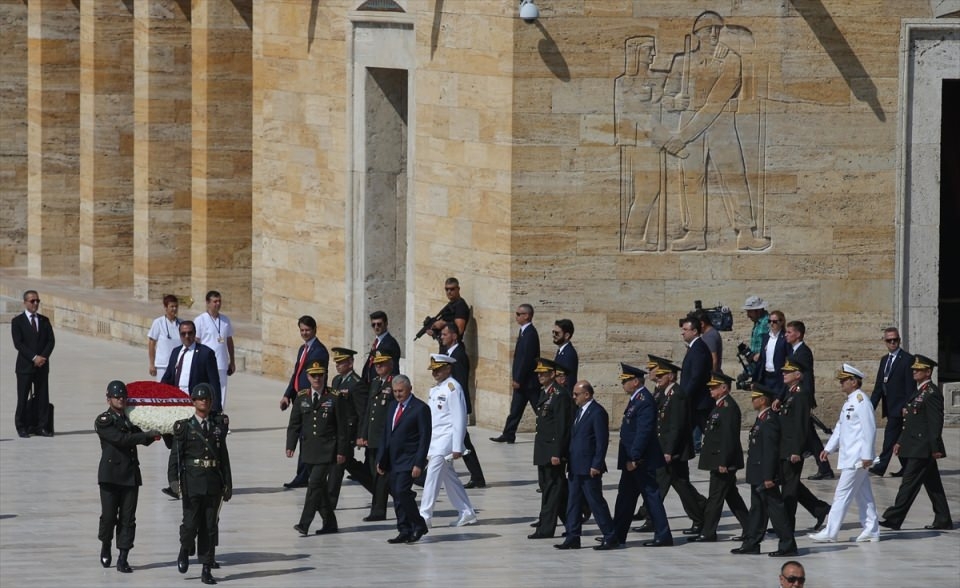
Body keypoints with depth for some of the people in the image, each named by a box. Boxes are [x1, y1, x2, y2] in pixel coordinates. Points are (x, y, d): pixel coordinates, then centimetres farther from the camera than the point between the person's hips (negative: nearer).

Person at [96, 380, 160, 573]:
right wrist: (147, 435, -18)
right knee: (109, 515, -4)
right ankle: (105, 546, 24)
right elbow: (121, 439, -17)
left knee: (127, 518, 0)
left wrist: (150, 435, -8)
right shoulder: (104, 421, -4)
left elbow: (143, 439, 14)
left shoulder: (130, 418, 15)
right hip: (111, 474, -4)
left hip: (130, 474, 4)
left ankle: (122, 559, 2)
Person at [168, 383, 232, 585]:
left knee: (210, 526, 2)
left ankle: (207, 569, 7)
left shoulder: (219, 426, 10)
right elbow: (176, 455, -4)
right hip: (192, 483, -3)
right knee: (191, 523, -6)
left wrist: (227, 484, 11)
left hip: (213, 483, 3)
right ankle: (185, 550, 27)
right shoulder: (185, 427, 1)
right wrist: (174, 480, -16)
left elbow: (224, 457, 13)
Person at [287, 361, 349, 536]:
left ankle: (304, 524, -15)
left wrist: (341, 451, -7)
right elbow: (294, 424, 7)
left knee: (315, 483, -14)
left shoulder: (335, 398, -3)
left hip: (327, 449, -5)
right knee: (320, 488, 9)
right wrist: (291, 446, -4)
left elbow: (342, 427, -3)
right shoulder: (301, 398, 8)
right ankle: (330, 523, 19)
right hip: (309, 449, 5)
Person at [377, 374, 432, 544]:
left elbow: (425, 438, -12)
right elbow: (386, 434, 18)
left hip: (408, 460, -7)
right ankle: (404, 532, 11)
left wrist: (418, 464, -18)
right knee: (396, 494, 6)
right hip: (393, 460, 7)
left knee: (402, 492, -17)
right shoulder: (392, 406, 14)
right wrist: (381, 459, 13)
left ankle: (419, 526, -2)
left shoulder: (420, 409, -9)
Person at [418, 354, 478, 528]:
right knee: (450, 478, 12)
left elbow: (459, 419, -15)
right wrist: (426, 447, 18)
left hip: (445, 441, -9)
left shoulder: (452, 388, -12)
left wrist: (457, 447, -19)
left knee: (432, 478, -11)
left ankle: (424, 516, -9)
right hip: (434, 441, 9)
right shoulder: (435, 390, 16)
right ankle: (466, 513, 18)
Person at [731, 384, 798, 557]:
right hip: (758, 476, 10)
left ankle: (788, 546, -3)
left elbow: (770, 450, -22)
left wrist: (768, 477, -23)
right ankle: (751, 544, 22)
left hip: (765, 475, -10)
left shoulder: (769, 421, -19)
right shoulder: (762, 419, 13)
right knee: (757, 509, 15)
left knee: (775, 507, -6)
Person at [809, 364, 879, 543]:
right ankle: (871, 531, 15)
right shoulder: (849, 401, 16)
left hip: (856, 459, -10)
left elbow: (869, 429, -19)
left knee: (842, 495, -8)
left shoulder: (861, 400, -15)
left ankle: (830, 533, -8)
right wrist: (828, 448, 15)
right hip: (849, 457, 10)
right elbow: (840, 427, 22)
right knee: (863, 495, 12)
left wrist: (867, 455, -21)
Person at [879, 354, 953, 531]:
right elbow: (910, 422, 21)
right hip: (915, 448, 10)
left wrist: (935, 448, -20)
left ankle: (894, 518, -10)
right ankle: (943, 520, 16)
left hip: (923, 449, -10)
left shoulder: (932, 393, -13)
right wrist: (901, 442, 17)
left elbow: (936, 422, -18)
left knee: (909, 482, -9)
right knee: (932, 485, 12)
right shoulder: (919, 392, 17)